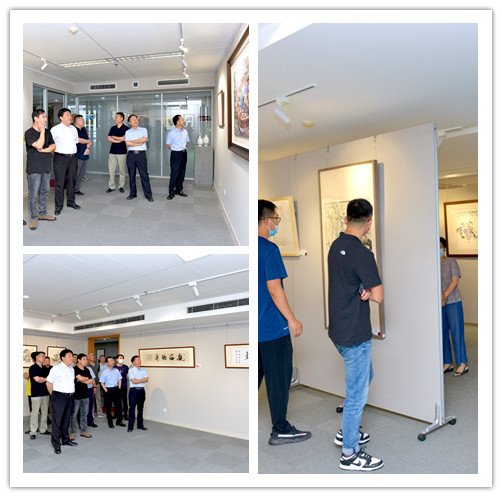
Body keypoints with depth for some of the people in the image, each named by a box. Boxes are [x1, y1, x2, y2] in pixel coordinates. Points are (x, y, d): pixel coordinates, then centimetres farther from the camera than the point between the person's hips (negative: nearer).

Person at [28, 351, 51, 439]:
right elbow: (37, 379, -13)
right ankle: (33, 432, 4)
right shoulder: (33, 368, -5)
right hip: (36, 394, -6)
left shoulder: (45, 369, 14)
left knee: (45, 412, 8)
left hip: (45, 393, 6)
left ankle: (43, 429, 18)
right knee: (35, 413, -3)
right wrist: (46, 379, 1)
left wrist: (41, 380, -5)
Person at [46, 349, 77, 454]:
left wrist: (71, 393, 12)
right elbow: (49, 383, -7)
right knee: (57, 420, -3)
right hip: (59, 397, -7)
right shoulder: (56, 368, -7)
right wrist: (53, 395, -2)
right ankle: (56, 444, 3)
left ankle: (65, 440, 25)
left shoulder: (71, 369, 14)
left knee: (66, 419, 14)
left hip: (69, 397, 7)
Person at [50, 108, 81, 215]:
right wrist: (56, 152, -2)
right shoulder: (55, 129, -5)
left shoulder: (74, 129, 13)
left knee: (71, 180, 12)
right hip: (61, 158, -5)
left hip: (73, 157, 5)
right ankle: (59, 205, 2)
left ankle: (71, 201, 24)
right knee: (59, 182, -4)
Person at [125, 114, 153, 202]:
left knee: (144, 175, -5)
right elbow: (127, 143, -5)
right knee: (131, 175, 5)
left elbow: (144, 139, -10)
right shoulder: (128, 132, 11)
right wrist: (139, 143, -7)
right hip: (131, 154, 2)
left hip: (141, 154, -2)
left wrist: (132, 141, -4)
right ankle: (132, 193, 14)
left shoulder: (143, 130, 8)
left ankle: (148, 194, -2)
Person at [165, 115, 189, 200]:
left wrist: (183, 148, 11)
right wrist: (175, 149, 0)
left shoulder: (185, 132, 6)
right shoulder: (171, 133, -11)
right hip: (176, 154, -6)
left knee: (182, 172, 11)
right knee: (174, 173, -6)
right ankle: (171, 192, 1)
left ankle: (179, 190, 22)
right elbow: (167, 144, -3)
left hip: (184, 153, 6)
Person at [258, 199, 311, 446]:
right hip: (272, 326, -8)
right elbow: (274, 288, -20)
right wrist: (292, 319, -13)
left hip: (253, 325, 8)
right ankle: (280, 430, 16)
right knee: (278, 379, 5)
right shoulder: (269, 249, -16)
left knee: (253, 375, 17)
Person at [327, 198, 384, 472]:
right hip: (355, 334, -9)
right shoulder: (362, 253, -22)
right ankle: (350, 454, 18)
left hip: (339, 328, 9)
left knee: (365, 378, 26)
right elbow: (379, 296, -23)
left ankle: (346, 432, 38)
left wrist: (364, 291, -3)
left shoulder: (336, 246, 6)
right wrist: (369, 291, -3)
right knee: (357, 393, 4)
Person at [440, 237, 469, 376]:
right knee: (442, 334, 9)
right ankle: (448, 364, 19)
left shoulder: (451, 262, -4)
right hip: (438, 305, 5)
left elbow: (455, 281, -11)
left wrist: (444, 295, -18)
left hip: (453, 303, -4)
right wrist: (439, 297, -12)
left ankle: (462, 364, 8)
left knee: (456, 333, -1)